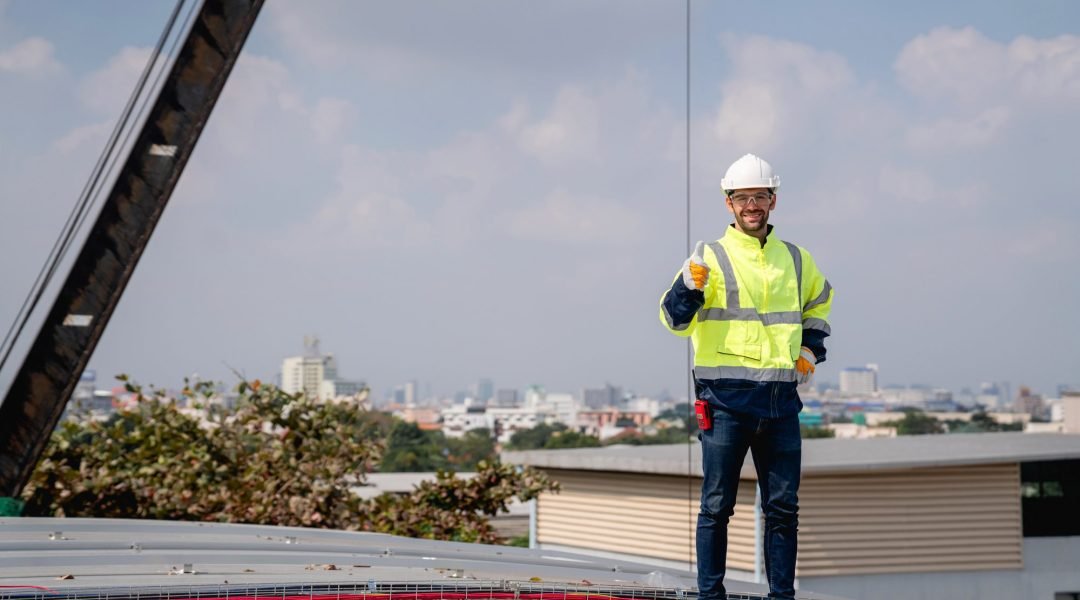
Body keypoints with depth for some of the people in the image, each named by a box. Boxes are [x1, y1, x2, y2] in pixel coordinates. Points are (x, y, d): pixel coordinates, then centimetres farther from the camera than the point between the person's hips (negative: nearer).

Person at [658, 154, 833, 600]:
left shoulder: (796, 260, 13)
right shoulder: (710, 257, 0)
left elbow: (818, 303, 32)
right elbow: (675, 321, -8)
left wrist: (811, 348, 16)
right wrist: (690, 286, -27)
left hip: (781, 399, 4)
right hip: (726, 398, -4)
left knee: (783, 507, 7)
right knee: (716, 506, 1)